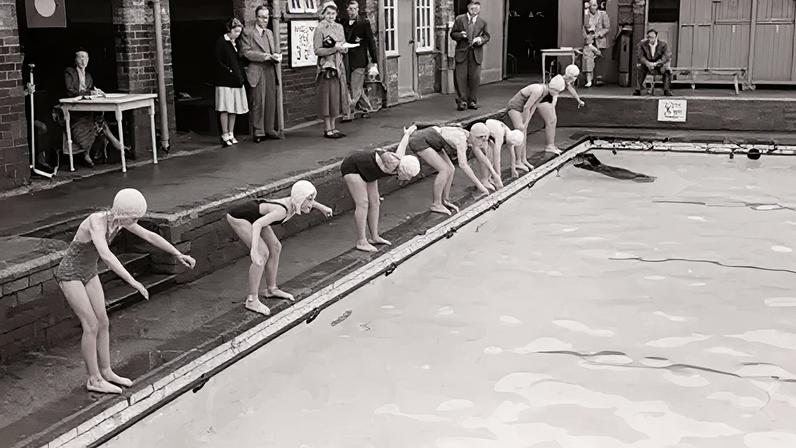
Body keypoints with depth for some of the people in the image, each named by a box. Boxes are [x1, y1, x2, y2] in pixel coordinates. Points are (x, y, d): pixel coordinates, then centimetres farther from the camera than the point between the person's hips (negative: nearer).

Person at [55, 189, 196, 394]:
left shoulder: (119, 218, -9)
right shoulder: (96, 222, -34)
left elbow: (149, 236, 0)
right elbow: (106, 256, -49)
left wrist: (178, 254, -4)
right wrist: (132, 281, -54)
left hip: (88, 272, 8)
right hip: (69, 274, -8)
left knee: (103, 322, 9)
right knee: (91, 325, -7)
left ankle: (106, 371, 21)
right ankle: (94, 380, 5)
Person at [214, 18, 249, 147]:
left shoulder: (235, 43, 16)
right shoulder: (221, 42, -6)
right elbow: (218, 61, -11)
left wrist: (240, 75, 7)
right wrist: (229, 71, -15)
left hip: (236, 80, 7)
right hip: (225, 80, -7)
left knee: (234, 108, 8)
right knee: (225, 108, -5)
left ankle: (231, 134, 14)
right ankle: (225, 135, -2)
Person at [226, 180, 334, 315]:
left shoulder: (294, 202, -10)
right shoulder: (282, 211, -35)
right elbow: (257, 225, -46)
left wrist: (321, 207, 29)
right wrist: (254, 250, -57)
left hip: (251, 212, 10)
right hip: (238, 217, -9)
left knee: (275, 247, 11)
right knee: (263, 253, -17)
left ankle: (271, 289, 26)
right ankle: (252, 300, -8)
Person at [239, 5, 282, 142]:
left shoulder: (270, 33, 20)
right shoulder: (247, 32, 0)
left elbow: (277, 50, 22)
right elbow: (246, 52, -8)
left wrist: (277, 56, -3)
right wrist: (264, 56, -15)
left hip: (270, 70, 6)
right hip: (256, 71, -6)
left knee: (271, 102, 6)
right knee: (257, 102, -6)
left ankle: (270, 129, 12)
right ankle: (258, 132, -2)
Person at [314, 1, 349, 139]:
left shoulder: (339, 27, 12)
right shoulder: (320, 29, -7)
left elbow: (344, 47, 18)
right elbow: (317, 50, -12)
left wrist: (343, 48, -5)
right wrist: (334, 49, -20)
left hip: (339, 66, 7)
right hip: (327, 66, -7)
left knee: (337, 96, 8)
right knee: (328, 96, -4)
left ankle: (333, 127, 15)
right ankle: (327, 129, 1)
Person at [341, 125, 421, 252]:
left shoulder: (400, 161, -12)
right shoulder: (391, 164, -37)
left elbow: (403, 143, 4)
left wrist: (408, 132, 19)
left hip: (365, 170, 9)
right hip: (352, 168, -9)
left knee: (374, 202, 5)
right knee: (363, 204, -12)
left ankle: (374, 237, 15)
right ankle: (361, 241, -5)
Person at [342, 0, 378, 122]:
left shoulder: (364, 23, -5)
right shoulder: (344, 24, 9)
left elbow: (371, 42, -5)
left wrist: (374, 61, -8)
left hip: (359, 60, -5)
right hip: (348, 60, 5)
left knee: (355, 89, -5)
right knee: (358, 88, 12)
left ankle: (349, 113, -3)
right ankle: (367, 108, 26)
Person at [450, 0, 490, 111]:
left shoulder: (482, 22, 8)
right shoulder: (459, 20, 4)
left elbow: (486, 36, 14)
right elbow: (453, 34, 7)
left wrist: (481, 39, -8)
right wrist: (460, 35, -13)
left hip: (476, 53, 1)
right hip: (462, 52, -1)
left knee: (474, 78, 1)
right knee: (460, 77, -4)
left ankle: (472, 101, 12)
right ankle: (462, 101, 3)